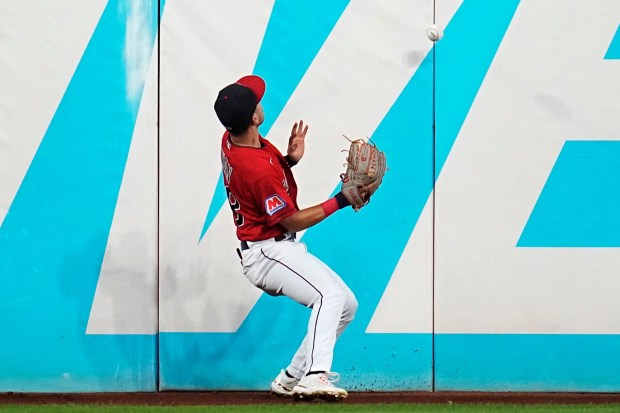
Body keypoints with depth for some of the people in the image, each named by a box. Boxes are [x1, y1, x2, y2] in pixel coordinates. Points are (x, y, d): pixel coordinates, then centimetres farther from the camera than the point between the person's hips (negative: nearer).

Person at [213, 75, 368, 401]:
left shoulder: (231, 140, 0)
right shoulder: (258, 169, -27)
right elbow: (291, 221, -18)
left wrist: (289, 159, -1)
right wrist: (339, 202, -16)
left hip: (280, 248, 10)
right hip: (268, 252, -10)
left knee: (347, 304, 12)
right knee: (330, 295, -31)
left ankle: (292, 377, 16)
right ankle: (314, 377, -46)